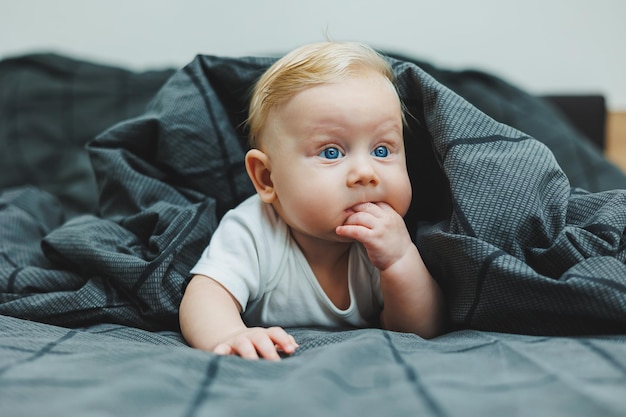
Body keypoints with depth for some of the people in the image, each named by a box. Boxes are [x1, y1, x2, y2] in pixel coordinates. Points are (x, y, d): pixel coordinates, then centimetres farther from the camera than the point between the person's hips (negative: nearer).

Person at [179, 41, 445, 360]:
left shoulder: (389, 242, -18)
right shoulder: (251, 234, -26)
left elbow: (424, 333, -16)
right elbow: (204, 298, -35)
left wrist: (400, 261, -36)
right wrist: (229, 337, -59)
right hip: (268, 372, -1)